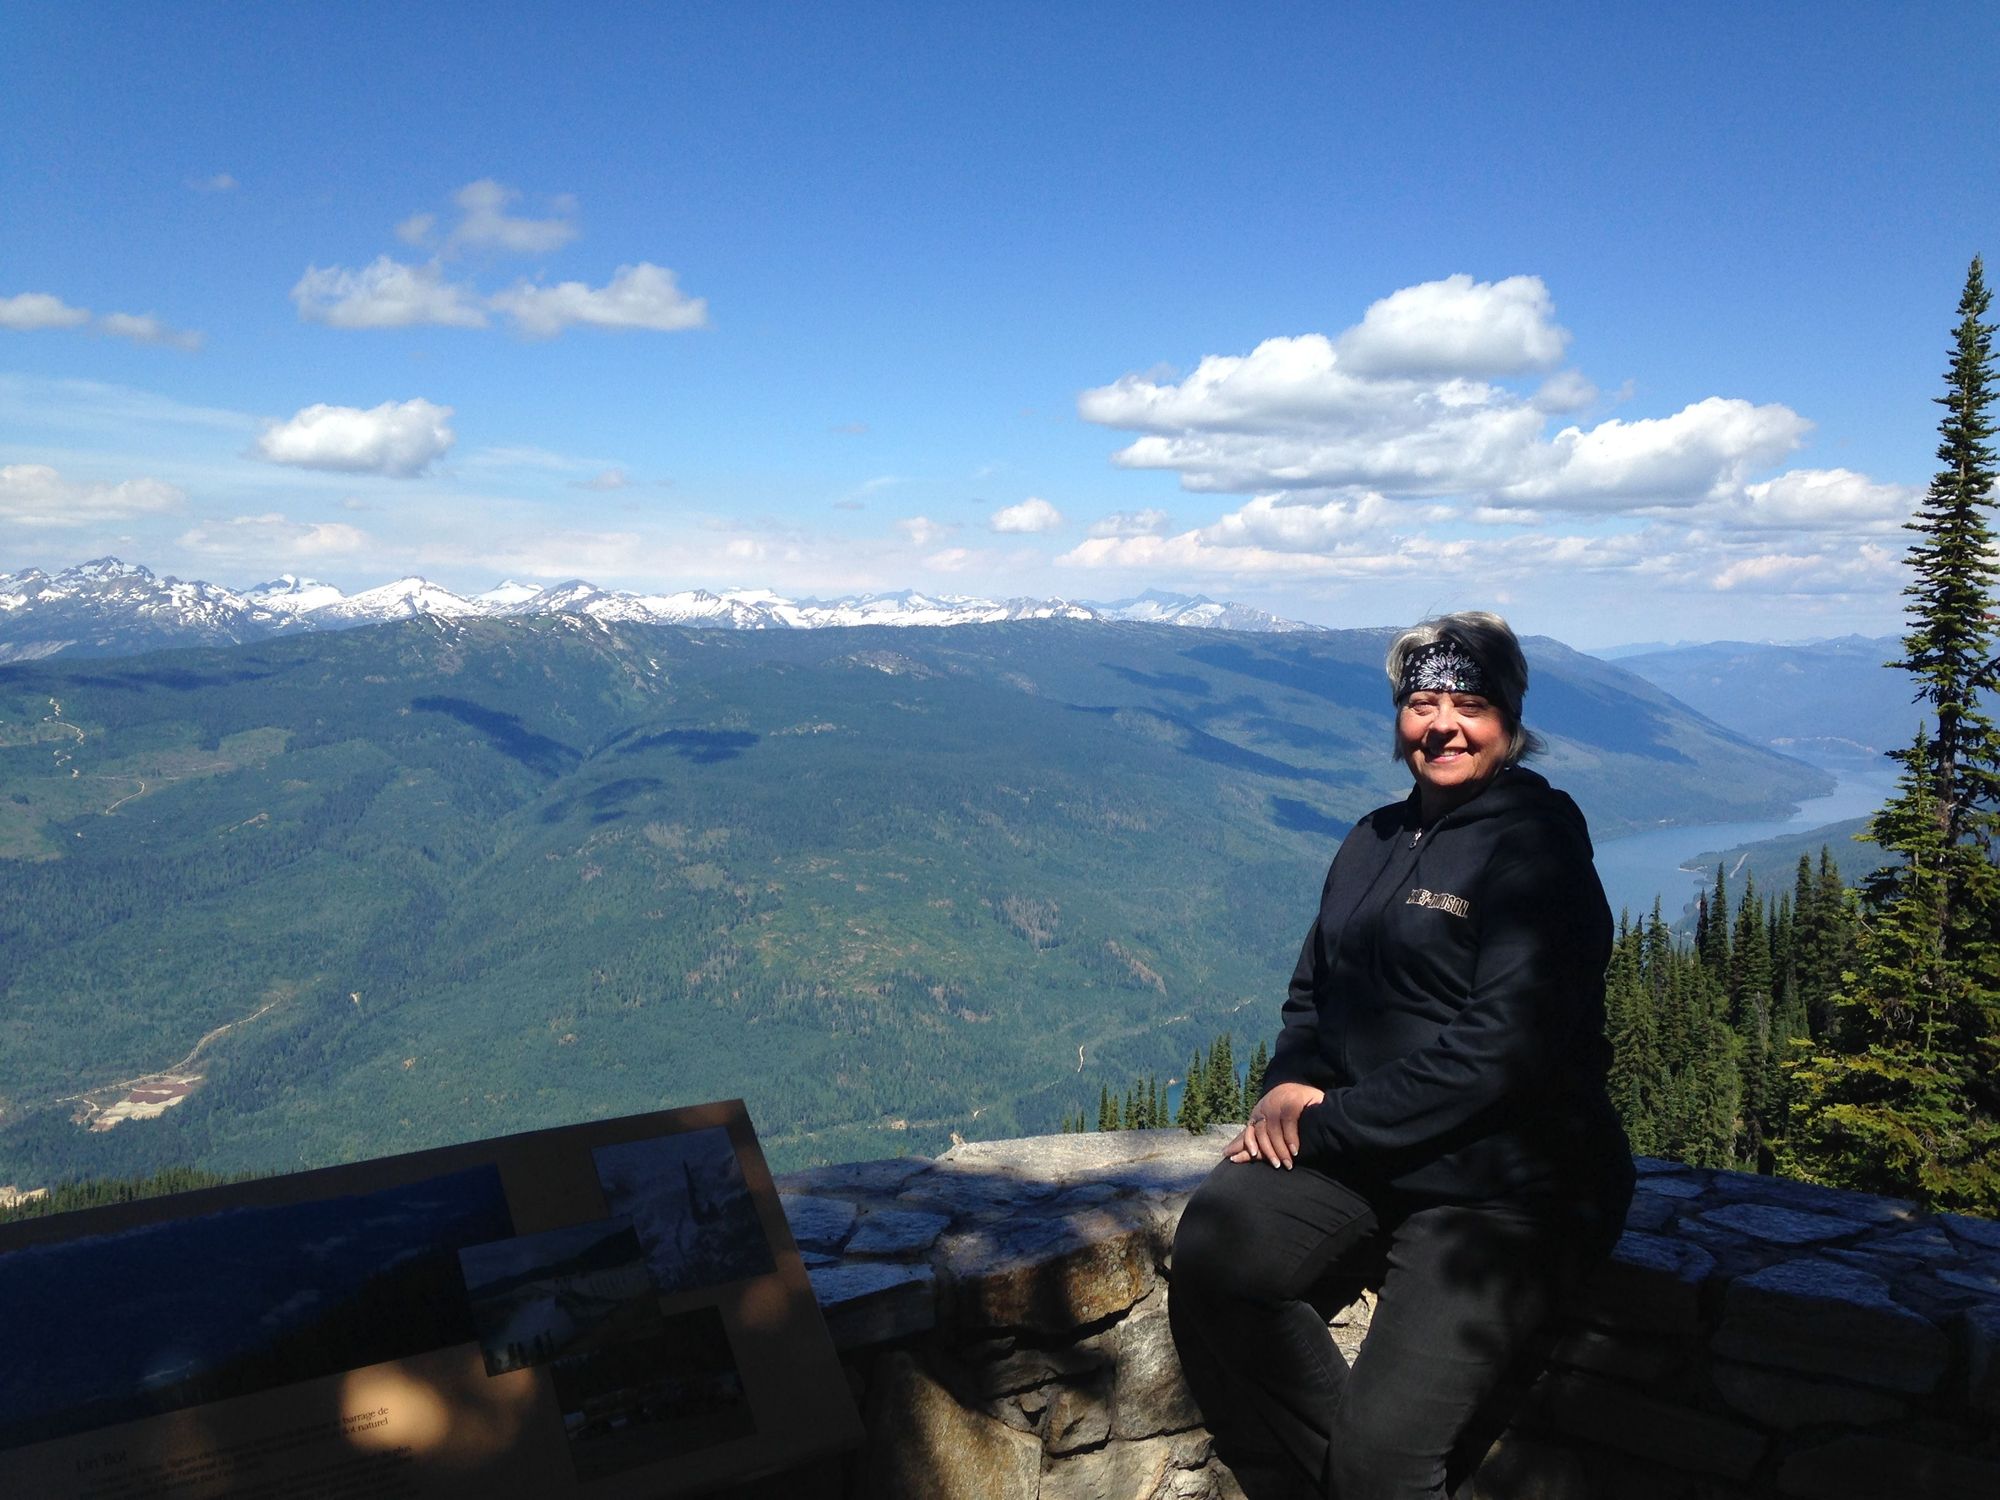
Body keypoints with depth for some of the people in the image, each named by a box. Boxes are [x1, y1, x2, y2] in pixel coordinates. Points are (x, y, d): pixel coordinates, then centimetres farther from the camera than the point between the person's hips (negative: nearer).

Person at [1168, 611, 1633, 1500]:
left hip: (1503, 1186, -6)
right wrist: (1288, 1083, -3)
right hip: (1361, 1161, 7)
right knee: (1213, 1245, -21)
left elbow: (1502, 1044, -18)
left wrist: (1327, 1125, -17)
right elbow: (1314, 988, 20)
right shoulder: (1374, 841, 15)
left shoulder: (1537, 844, -8)